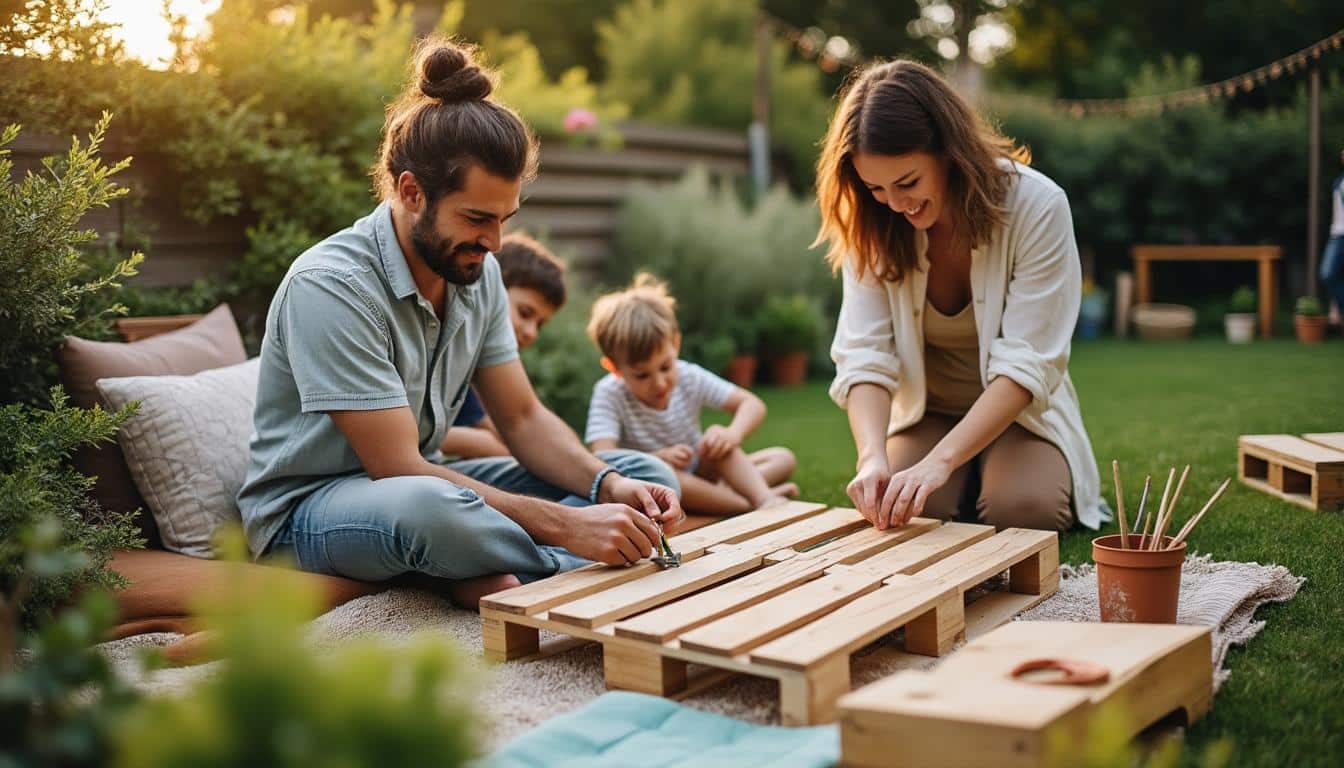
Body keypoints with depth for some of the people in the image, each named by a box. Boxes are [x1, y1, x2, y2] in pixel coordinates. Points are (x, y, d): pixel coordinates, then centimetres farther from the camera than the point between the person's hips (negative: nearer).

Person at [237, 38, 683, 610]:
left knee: (645, 478, -4)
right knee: (423, 506, -44)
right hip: (304, 512, -7)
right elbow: (399, 470, -28)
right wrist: (567, 526, -33)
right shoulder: (329, 286, -25)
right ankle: (568, 573, -17)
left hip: (421, 482, 8)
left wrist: (608, 484, -18)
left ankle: (496, 579, -24)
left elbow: (523, 419, 3)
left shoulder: (477, 272, -2)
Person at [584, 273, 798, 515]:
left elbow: (753, 404, -9)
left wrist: (734, 434, -31)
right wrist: (657, 458, -44)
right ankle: (757, 502, -35)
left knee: (783, 458, -12)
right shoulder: (609, 394, -19)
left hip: (696, 475, 4)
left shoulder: (689, 377, -8)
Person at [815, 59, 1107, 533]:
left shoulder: (1037, 206, -24)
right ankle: (965, 482, 11)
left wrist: (940, 460, -39)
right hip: (925, 411, 2)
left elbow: (1026, 366, -27)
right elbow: (864, 355, -22)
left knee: (1021, 507, -27)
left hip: (1017, 408, -2)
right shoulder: (870, 227, -14)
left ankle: (1067, 484, 9)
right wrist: (872, 456, -41)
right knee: (897, 507, -23)